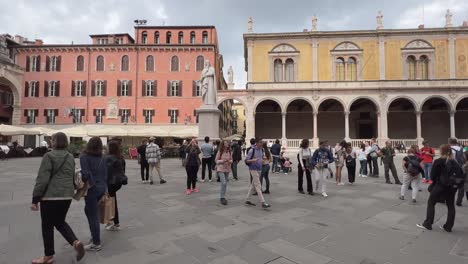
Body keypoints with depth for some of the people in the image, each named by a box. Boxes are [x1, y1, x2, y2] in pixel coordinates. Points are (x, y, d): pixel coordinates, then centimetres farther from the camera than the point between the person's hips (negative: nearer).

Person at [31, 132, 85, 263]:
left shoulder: (49, 156, -11)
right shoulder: (71, 157, 10)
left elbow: (42, 179, -14)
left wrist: (35, 199, -9)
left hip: (50, 196, -6)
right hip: (67, 196, 7)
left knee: (47, 226, 10)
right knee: (60, 222, 20)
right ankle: (76, 242, 2)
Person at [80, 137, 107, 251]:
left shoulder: (84, 157, -9)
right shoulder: (101, 158, 6)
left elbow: (86, 173, -19)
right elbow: (105, 174, 8)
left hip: (92, 189, -6)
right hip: (102, 187, 6)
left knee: (93, 215, 3)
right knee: (89, 210, 25)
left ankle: (96, 243, 11)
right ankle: (95, 236, 30)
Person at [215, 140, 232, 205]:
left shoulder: (230, 152, 2)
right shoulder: (219, 152, -8)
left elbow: (231, 159, 12)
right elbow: (216, 160, -4)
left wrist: (230, 161, -11)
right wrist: (222, 161, -20)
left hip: (227, 169, 5)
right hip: (221, 169, -5)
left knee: (225, 184, 12)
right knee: (223, 183, -15)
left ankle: (222, 197, 27)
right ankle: (222, 198, -3)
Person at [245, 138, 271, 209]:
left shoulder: (261, 150, 7)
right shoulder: (252, 150, -14)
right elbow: (246, 160, -13)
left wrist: (262, 160, 7)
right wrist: (253, 160, -29)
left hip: (259, 169, 8)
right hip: (253, 169, -8)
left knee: (253, 185, 14)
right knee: (258, 186, -9)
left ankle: (247, 200, 25)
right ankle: (263, 203, -9)